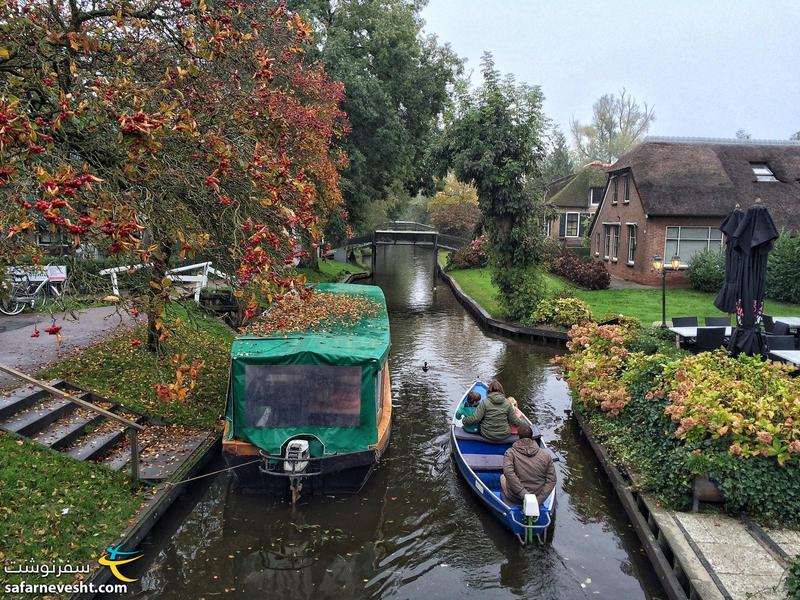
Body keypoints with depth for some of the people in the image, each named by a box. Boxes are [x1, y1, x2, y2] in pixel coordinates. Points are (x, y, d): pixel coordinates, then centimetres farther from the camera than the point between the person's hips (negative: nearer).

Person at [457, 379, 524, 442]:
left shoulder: (485, 402, -11)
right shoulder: (507, 403, -5)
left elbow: (475, 418, -14)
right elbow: (514, 420, 0)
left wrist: (464, 420, 3)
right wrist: (524, 424, 19)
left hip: (487, 435, -1)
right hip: (504, 435, 1)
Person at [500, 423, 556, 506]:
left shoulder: (510, 453, -12)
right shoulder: (546, 455, -6)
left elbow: (508, 473, -27)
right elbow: (551, 481, -9)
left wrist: (523, 494, -25)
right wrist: (538, 500, -12)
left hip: (514, 499, -2)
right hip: (537, 497, 2)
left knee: (502, 477, 31)